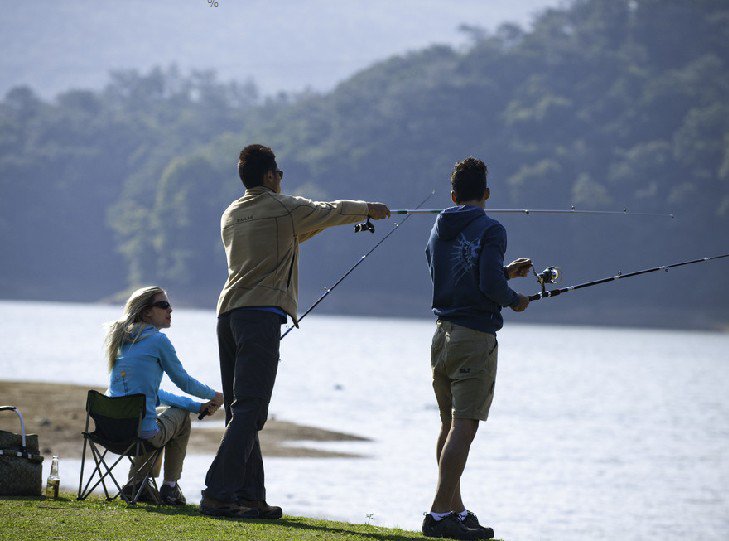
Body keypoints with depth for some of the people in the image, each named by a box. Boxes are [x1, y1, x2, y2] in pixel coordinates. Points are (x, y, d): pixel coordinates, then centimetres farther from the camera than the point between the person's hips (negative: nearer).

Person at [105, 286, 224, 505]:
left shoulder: (123, 340, 16)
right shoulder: (157, 340, -7)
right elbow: (184, 381, 2)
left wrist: (197, 406, 22)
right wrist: (214, 396, 22)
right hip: (143, 432, -7)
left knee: (161, 411, 35)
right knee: (181, 414, 23)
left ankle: (136, 483, 24)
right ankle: (170, 487, 22)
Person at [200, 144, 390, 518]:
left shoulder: (231, 215, 17)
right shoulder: (285, 209, -1)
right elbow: (332, 211, 15)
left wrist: (310, 227, 49)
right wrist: (369, 209, 34)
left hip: (228, 314, 8)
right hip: (262, 314, -8)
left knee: (240, 412, 10)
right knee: (248, 411, -12)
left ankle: (250, 497, 10)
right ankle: (217, 494, -21)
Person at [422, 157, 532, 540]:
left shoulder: (439, 231, 12)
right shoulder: (490, 230, -10)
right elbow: (490, 284, -19)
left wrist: (505, 272, 25)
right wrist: (514, 300, 1)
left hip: (443, 333, 7)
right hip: (476, 337, -7)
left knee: (449, 425, 16)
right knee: (463, 427, -8)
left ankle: (455, 508, 23)